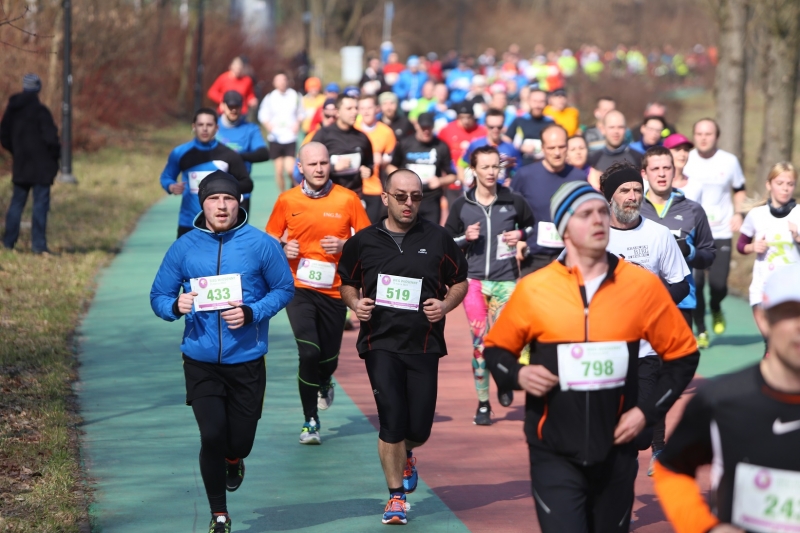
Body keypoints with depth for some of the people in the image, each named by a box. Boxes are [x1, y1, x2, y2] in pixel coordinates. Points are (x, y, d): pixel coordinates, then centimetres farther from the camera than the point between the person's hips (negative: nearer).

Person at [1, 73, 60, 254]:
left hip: (20, 165, 5)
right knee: (40, 203, -1)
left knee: (17, 202, 15)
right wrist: (55, 153, -2)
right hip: (41, 165, -5)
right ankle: (38, 244, -3)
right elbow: (50, 137, -19)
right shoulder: (40, 111, -14)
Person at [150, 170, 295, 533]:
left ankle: (233, 461, 47)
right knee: (212, 436, -8)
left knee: (240, 440, 6)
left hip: (246, 359, 0)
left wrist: (251, 313, -15)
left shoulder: (261, 245, -5)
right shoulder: (183, 248, 0)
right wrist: (176, 306, -18)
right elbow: (159, 297, 6)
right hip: (200, 362, 0)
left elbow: (284, 289, 1)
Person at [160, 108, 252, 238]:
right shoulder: (180, 153, 1)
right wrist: (172, 187, -9)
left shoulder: (229, 155, -2)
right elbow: (166, 177, 15)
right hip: (188, 224, 1)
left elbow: (247, 184, 1)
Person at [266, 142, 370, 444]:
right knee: (309, 352, -18)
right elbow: (270, 240, 11)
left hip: (333, 291, 1)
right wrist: (283, 249, -11)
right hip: (298, 288, -1)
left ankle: (324, 382, 48)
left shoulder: (347, 199, -2)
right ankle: (311, 421, -3)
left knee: (328, 358, 9)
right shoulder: (286, 201, 1)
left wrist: (344, 245, -16)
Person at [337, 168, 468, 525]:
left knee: (419, 429, 2)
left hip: (424, 344, 1)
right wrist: (355, 303, -4)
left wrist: (446, 305, -7)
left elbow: (460, 281, 12)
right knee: (392, 421, -11)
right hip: (380, 344, -1)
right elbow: (347, 283, 17)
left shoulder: (437, 239, 3)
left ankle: (405, 454, 39)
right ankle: (396, 496, 4)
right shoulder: (363, 241, 3)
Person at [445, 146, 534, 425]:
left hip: (506, 280, -1)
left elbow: (534, 226, 16)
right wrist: (465, 238, -9)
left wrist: (521, 235, -4)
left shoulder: (513, 202, 1)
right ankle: (483, 404, 7)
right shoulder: (462, 206, 3)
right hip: (474, 279, 1)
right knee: (480, 339, -3)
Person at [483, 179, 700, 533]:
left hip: (616, 452, 2)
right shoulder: (533, 289, -4)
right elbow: (496, 348, 10)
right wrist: (517, 375, -11)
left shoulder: (643, 286, -2)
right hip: (554, 455, -2)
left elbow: (682, 353, 7)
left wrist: (648, 411, -2)